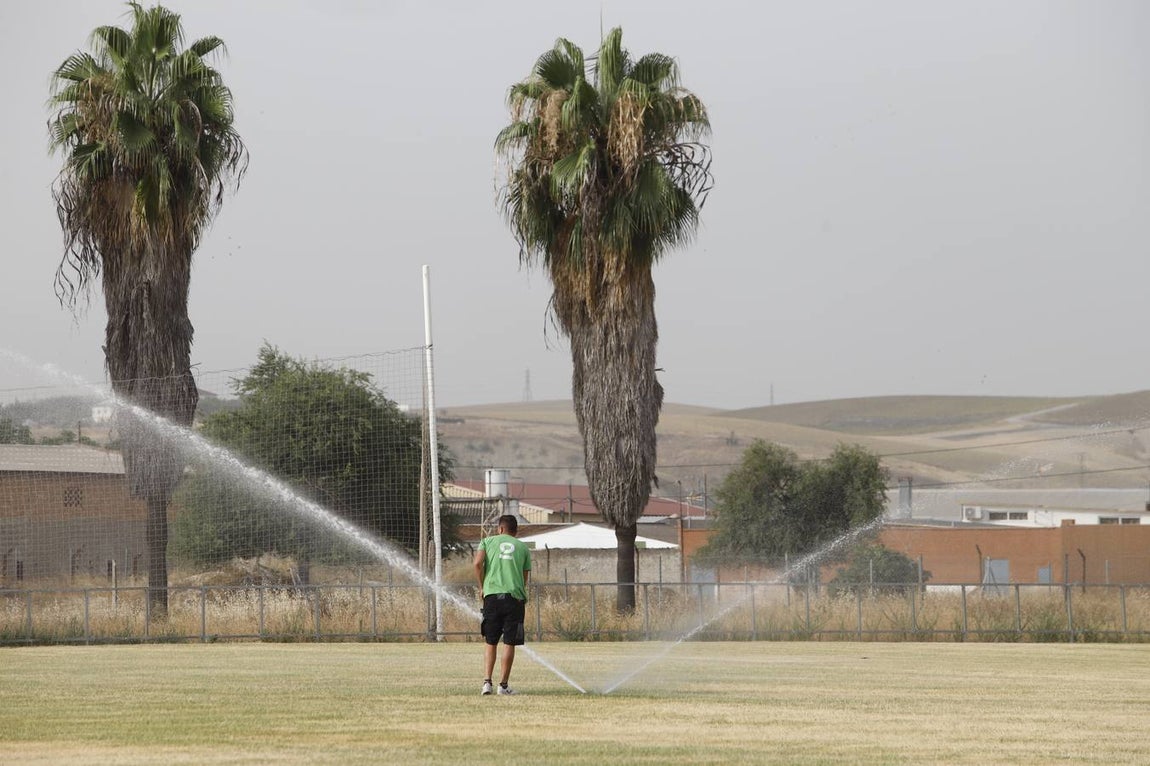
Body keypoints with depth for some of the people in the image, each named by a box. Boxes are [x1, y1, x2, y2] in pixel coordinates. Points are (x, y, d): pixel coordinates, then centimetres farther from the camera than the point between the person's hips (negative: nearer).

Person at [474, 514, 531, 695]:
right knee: (509, 643, 3)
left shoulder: (488, 541, 11)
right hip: (515, 597, 0)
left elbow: (478, 563, -3)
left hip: (492, 595, 0)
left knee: (490, 642, 9)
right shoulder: (523, 547, 15)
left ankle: (487, 681, -2)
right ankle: (503, 685, 2)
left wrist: (482, 587, 7)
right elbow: (526, 578, 12)